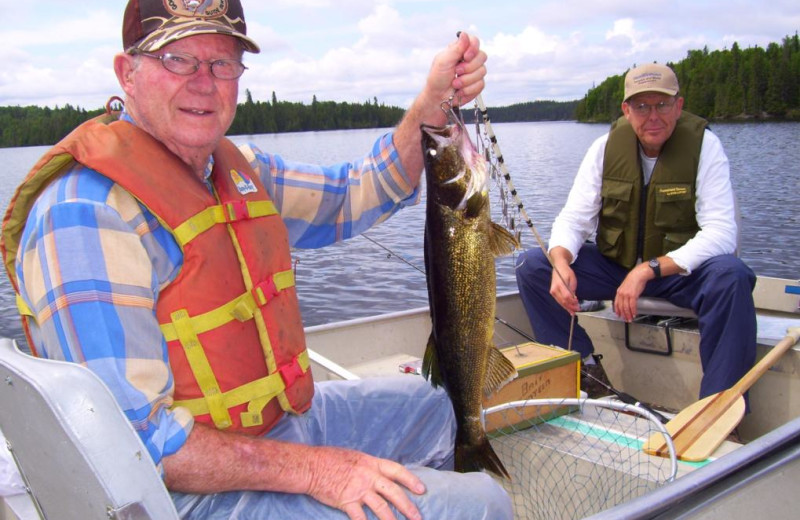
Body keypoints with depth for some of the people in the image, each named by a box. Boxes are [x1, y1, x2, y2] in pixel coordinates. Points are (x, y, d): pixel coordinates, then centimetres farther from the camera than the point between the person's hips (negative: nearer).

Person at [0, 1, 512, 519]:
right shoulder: (87, 212, -24)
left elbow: (354, 196, 15)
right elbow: (127, 440, -28)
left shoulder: (234, 167, 4)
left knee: (434, 402, 27)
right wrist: (309, 469, -28)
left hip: (279, 421, 9)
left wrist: (433, 102, 3)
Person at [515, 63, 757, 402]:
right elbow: (573, 218, -7)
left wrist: (648, 271, -32)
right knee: (531, 265, -15)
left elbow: (721, 232, -21)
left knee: (732, 276, -35)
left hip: (682, 271, -2)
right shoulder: (607, 146, -5)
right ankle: (586, 370, -7)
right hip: (613, 265, 3)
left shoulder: (703, 145, -13)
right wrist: (561, 264, -31)